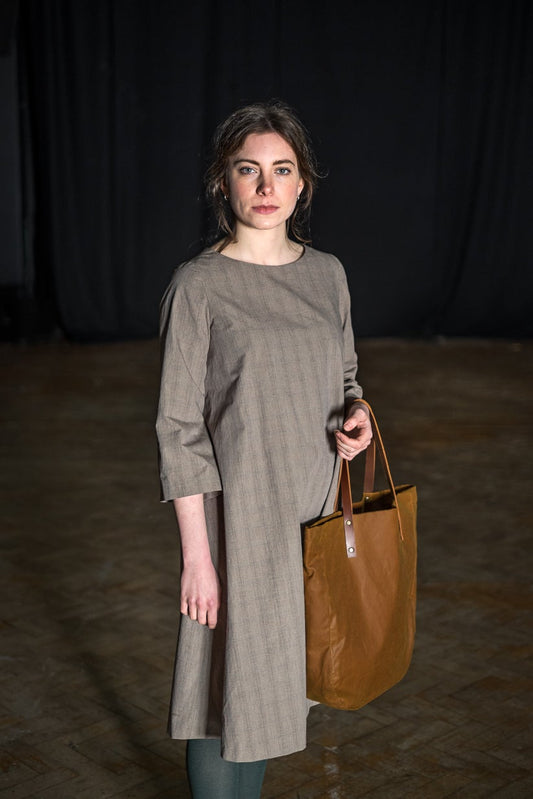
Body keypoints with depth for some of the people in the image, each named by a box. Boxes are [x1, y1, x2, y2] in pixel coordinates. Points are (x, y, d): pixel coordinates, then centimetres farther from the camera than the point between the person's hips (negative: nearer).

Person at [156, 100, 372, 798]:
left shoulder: (327, 274, 5)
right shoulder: (199, 285, -11)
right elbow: (179, 428, -11)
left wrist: (354, 416, -5)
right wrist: (196, 552, -14)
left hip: (312, 502, 5)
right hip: (238, 509, -5)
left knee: (275, 673, 18)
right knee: (227, 684, 3)